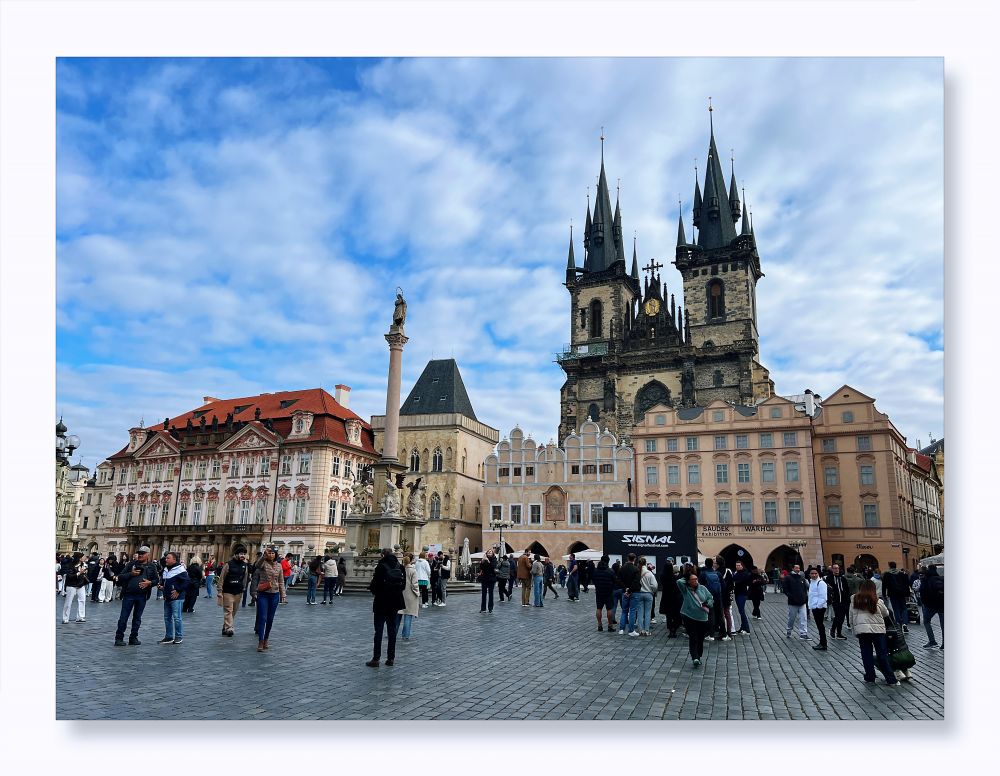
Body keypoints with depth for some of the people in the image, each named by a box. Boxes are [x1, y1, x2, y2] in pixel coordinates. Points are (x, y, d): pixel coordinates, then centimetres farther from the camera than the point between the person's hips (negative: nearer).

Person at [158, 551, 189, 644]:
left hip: (176, 598, -9)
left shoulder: (180, 570, -14)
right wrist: (160, 586, 7)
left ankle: (179, 637, 3)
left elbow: (187, 581, -19)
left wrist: (178, 591, -17)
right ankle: (169, 636, 24)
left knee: (177, 617, -6)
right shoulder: (165, 570, 14)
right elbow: (163, 580, 28)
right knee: (167, 617, 14)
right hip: (167, 598, 9)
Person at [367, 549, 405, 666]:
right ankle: (391, 658, 15)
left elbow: (376, 584, -16)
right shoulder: (399, 567, 1)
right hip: (395, 602, 4)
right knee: (392, 630, 11)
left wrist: (372, 589, 5)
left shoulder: (381, 566, -14)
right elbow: (403, 584, 4)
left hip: (381, 602, -4)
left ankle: (376, 659, 4)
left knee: (379, 630, 2)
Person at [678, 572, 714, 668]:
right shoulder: (685, 589, -2)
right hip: (689, 617, -3)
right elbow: (679, 582, -18)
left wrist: (707, 606, -7)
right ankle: (695, 658, -15)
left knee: (701, 639, 10)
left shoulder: (702, 588, 6)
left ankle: (698, 657, 24)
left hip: (702, 618, 3)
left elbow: (710, 597, 10)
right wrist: (687, 582, -2)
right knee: (693, 638, -11)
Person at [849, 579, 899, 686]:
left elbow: (851, 616, 6)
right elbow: (886, 613, 12)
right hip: (877, 629, -1)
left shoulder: (854, 599, 4)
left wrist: (854, 628, 14)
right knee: (882, 655, 7)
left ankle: (870, 678, 13)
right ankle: (891, 680, 12)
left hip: (861, 630, 1)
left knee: (866, 654, 9)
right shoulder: (877, 601, -2)